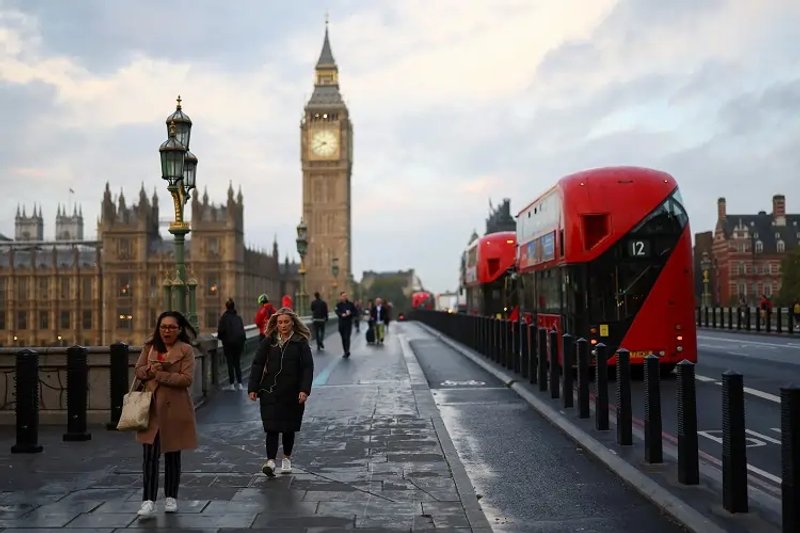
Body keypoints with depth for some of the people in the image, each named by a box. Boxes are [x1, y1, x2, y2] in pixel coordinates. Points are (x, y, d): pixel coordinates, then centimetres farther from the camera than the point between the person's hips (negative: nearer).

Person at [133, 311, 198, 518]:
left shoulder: (185, 350, -5)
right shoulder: (149, 347, 9)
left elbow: (186, 379, -13)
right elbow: (137, 370, 8)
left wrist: (160, 375, -18)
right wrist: (149, 370, -14)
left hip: (174, 408, -2)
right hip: (151, 407, 2)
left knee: (172, 454, 10)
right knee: (150, 454, -5)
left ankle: (171, 498, 24)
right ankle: (148, 500, -2)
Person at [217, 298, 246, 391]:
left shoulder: (224, 317, -8)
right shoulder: (238, 317, 7)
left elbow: (221, 329, -12)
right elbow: (242, 329, 9)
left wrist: (220, 336, 8)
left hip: (229, 342, -4)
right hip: (239, 341, 4)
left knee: (230, 363, 2)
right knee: (237, 363, 11)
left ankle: (231, 384, 3)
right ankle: (239, 384, 10)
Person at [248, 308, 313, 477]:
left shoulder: (301, 343, -1)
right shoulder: (268, 342, 3)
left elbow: (307, 367, -5)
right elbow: (257, 365, 3)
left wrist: (304, 390, -15)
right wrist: (253, 388, -4)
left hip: (292, 393, 0)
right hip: (270, 392, 0)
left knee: (289, 428, 10)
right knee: (272, 427, -8)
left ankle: (286, 459, 27)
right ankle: (270, 461, -11)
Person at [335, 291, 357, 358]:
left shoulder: (350, 304, 2)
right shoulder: (338, 305, 3)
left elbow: (355, 311, 5)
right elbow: (337, 312, -9)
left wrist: (350, 313, -15)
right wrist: (342, 315, -29)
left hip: (349, 323, -2)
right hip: (341, 323, 2)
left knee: (347, 337, -13)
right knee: (343, 338, 7)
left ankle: (347, 351, -18)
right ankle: (346, 352, 16)